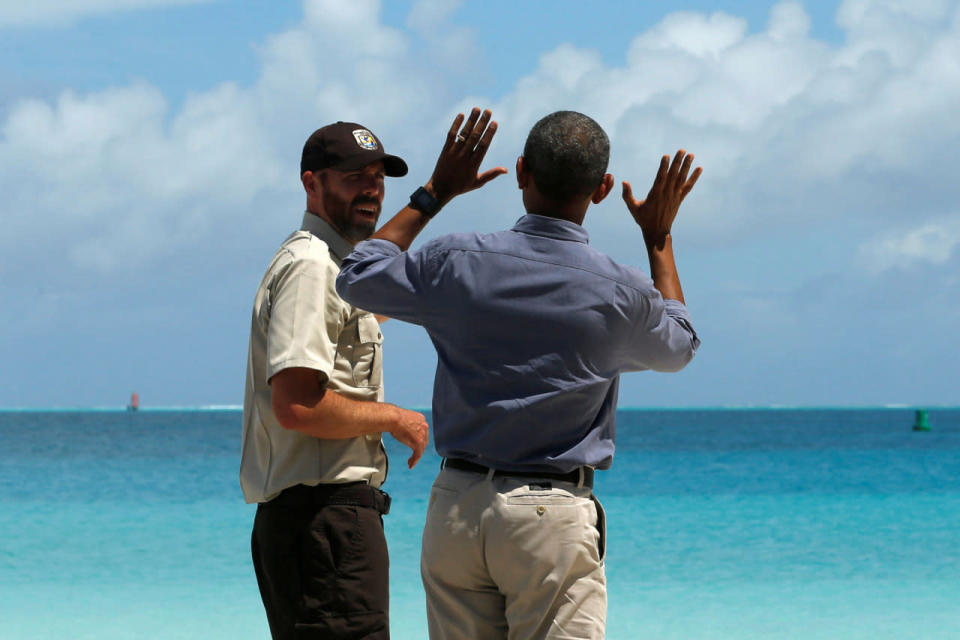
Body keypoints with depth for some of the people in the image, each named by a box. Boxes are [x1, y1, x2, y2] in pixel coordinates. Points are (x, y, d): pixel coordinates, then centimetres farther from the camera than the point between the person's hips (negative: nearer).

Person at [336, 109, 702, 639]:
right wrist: (659, 237, 26)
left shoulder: (457, 263, -4)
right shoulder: (620, 293, -6)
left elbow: (358, 276, 16)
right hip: (552, 515, -3)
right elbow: (678, 346, 18)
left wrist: (435, 193, 20)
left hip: (455, 506, 3)